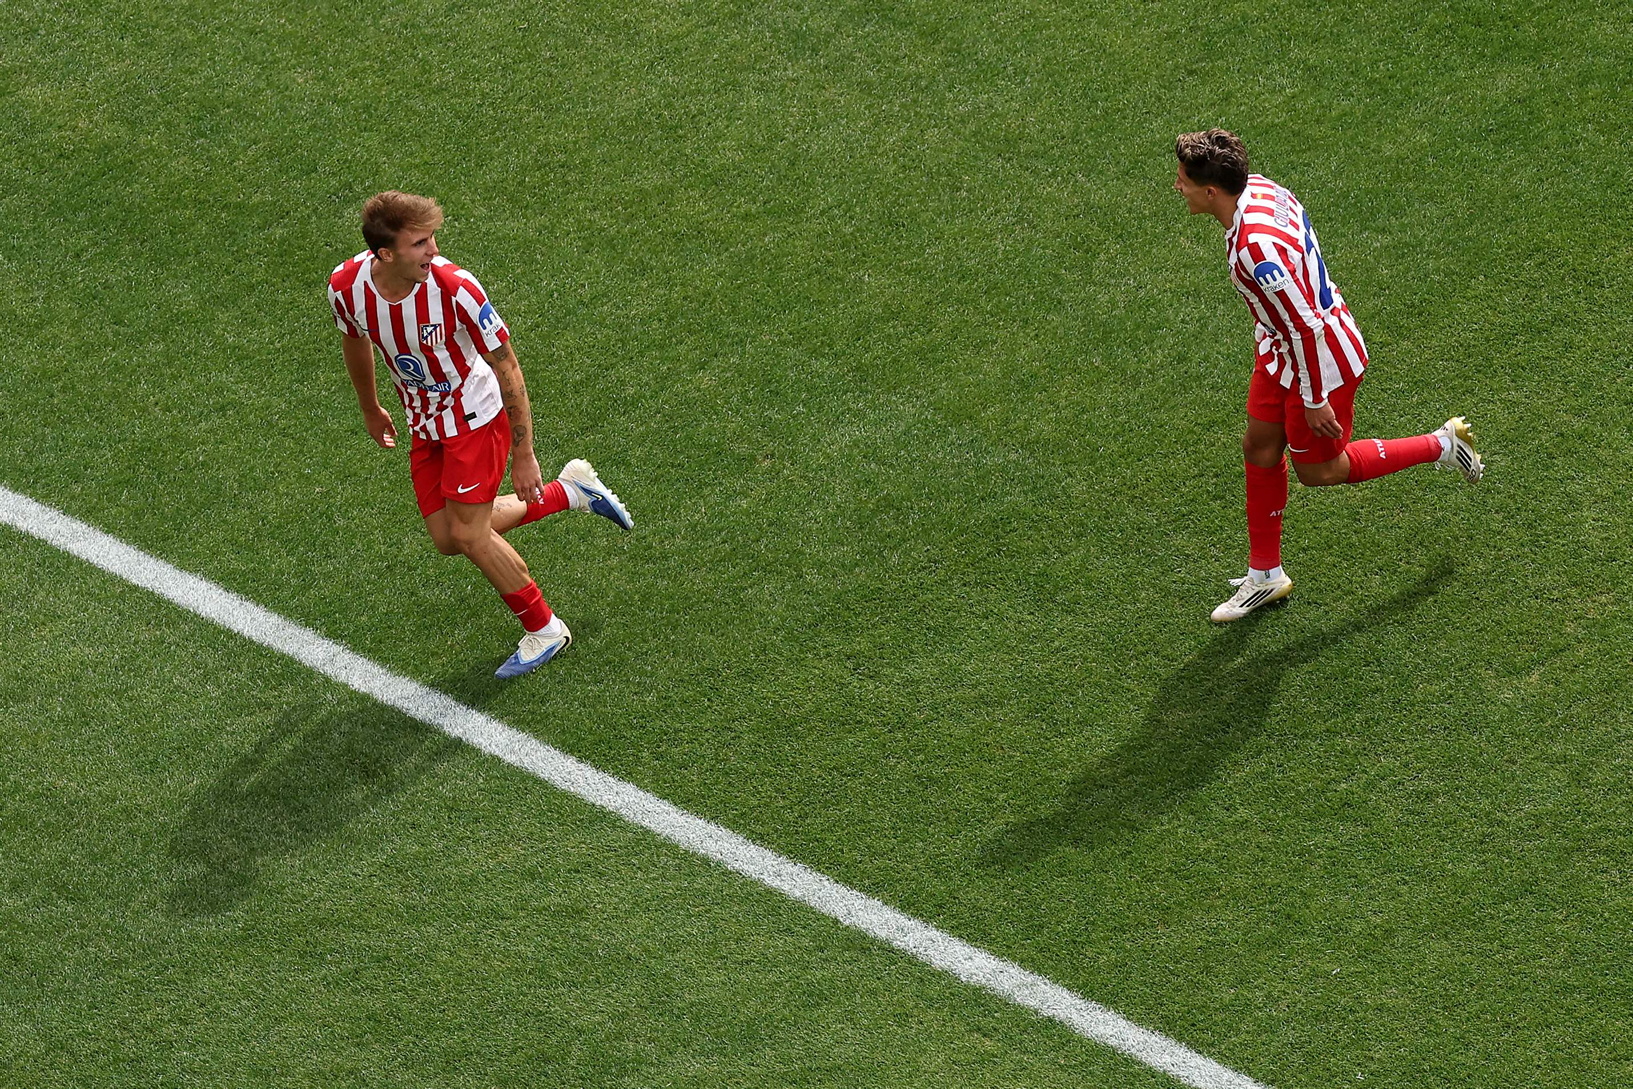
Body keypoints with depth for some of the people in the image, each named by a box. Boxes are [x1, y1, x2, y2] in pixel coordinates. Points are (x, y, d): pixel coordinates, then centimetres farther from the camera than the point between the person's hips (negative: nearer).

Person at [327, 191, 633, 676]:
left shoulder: (454, 288, -32)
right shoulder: (346, 287, -19)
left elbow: (507, 368, -22)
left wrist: (523, 454, -19)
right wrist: (371, 410, 21)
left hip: (475, 416, -5)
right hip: (424, 423, 5)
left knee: (470, 535, -7)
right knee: (447, 538, 7)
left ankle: (543, 629, 18)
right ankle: (571, 491, 26)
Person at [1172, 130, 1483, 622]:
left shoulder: (1256, 250, -39)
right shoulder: (1257, 188, -10)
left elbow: (1307, 328, -32)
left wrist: (1314, 400, -19)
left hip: (1321, 360, -9)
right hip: (1281, 346, 9)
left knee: (1319, 469, 12)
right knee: (1260, 448, 16)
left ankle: (1442, 445, 26)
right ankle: (1265, 575, 30)